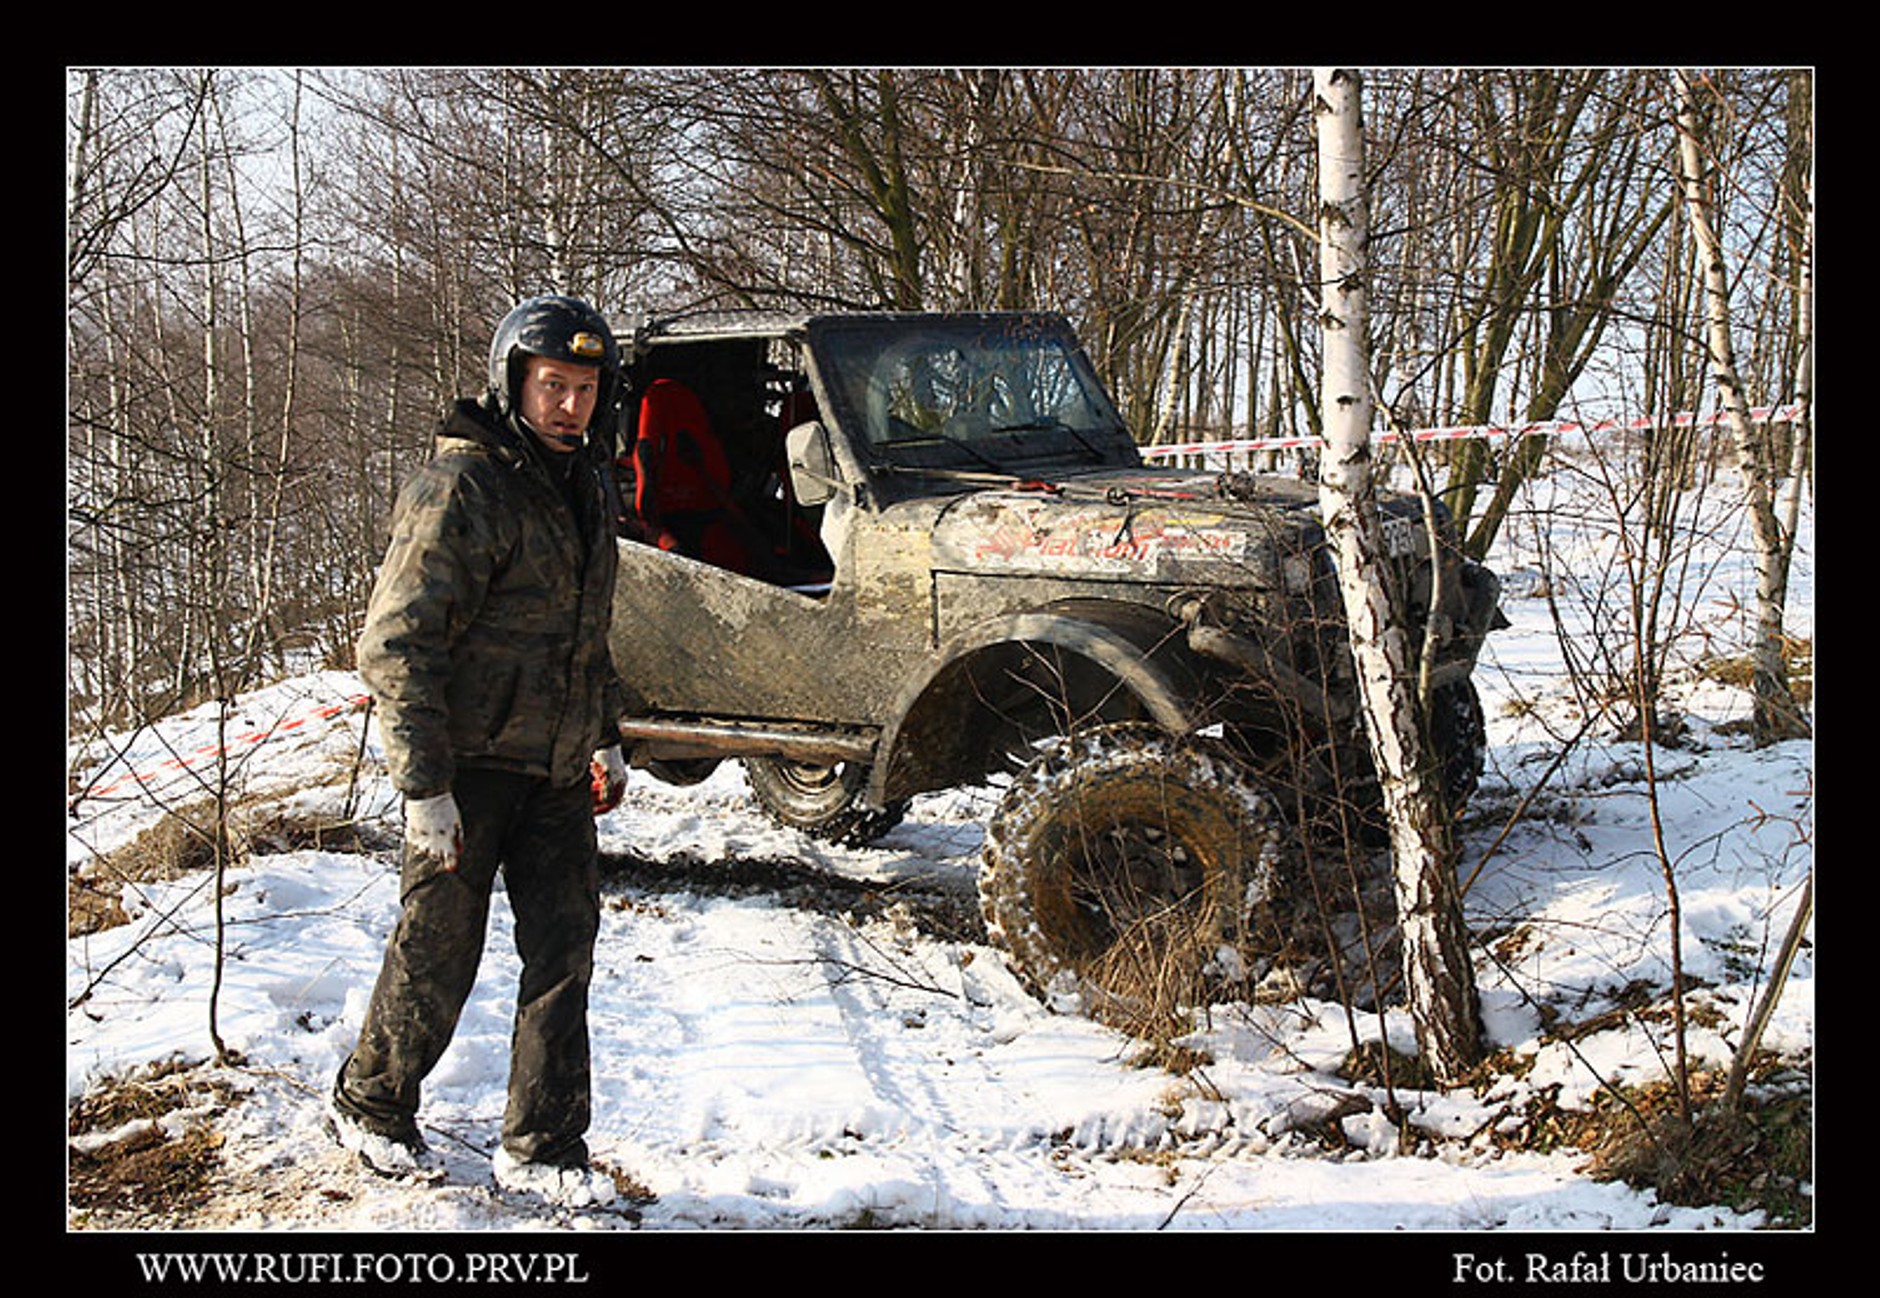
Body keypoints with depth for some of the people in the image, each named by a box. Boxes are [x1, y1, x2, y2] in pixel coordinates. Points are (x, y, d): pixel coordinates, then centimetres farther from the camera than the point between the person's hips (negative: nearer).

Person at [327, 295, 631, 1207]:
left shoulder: (586, 490, 11)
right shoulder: (460, 488, -16)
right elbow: (395, 644, -19)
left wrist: (605, 739, 23)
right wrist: (424, 786, -22)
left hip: (554, 770, 7)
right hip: (468, 764, -7)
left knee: (564, 950, 4)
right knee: (436, 953, 5)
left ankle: (542, 1151, 14)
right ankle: (370, 1106, 28)